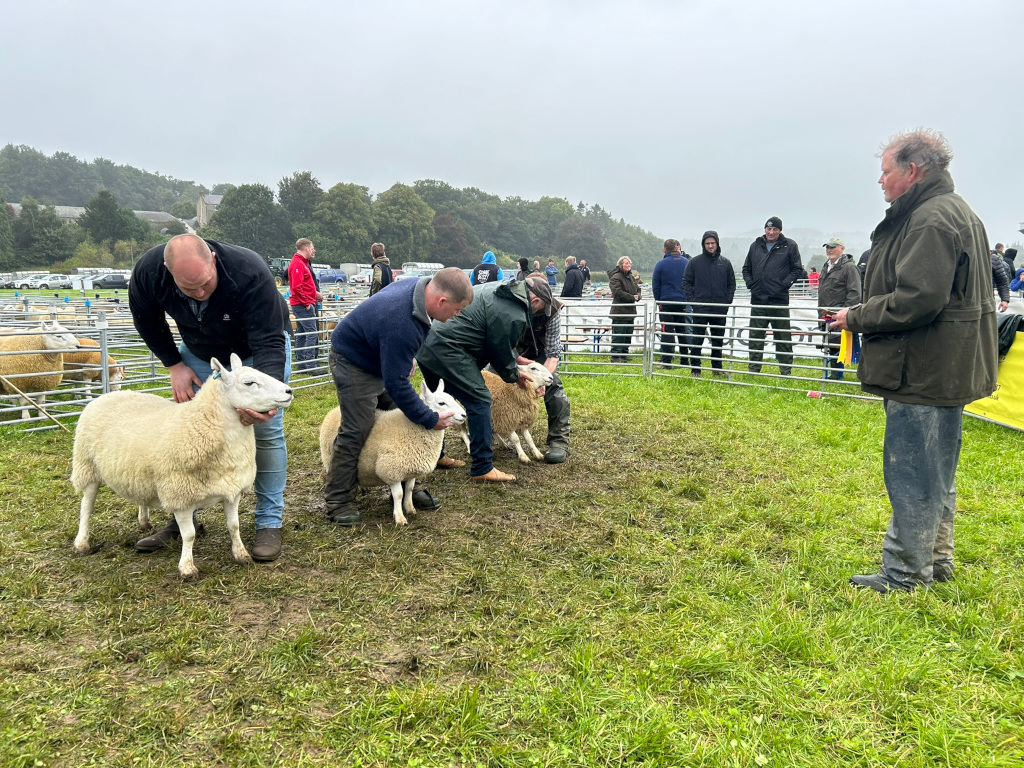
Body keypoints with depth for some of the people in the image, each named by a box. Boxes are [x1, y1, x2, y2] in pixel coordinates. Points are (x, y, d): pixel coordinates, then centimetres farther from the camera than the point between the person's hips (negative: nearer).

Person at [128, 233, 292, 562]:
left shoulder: (250, 272, -40)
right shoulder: (148, 271, -28)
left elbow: (269, 342, -39)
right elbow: (146, 320, -4)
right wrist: (174, 364, -10)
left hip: (256, 347, -3)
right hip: (199, 351, 4)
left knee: (266, 430, -10)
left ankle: (269, 522, 2)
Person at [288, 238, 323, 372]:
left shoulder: (303, 262, 19)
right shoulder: (298, 264, -14)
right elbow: (297, 287, -22)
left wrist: (315, 293, 13)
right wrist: (307, 302, -19)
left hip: (301, 305, 11)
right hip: (304, 305, -11)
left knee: (301, 334, 12)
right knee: (311, 333, -12)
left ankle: (301, 365, 18)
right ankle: (310, 365, -13)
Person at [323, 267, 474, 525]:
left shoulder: (419, 287, -13)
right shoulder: (401, 325, -40)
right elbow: (396, 384, -33)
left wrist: (406, 359, 16)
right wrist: (430, 420, -25)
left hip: (381, 358, 9)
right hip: (353, 363, -9)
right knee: (356, 431, -11)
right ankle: (339, 501, 2)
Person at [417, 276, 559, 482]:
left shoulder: (500, 288, 15)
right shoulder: (514, 317, -15)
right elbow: (501, 354, -3)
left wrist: (515, 358, 29)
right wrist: (514, 376, 16)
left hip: (428, 344, 11)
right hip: (448, 351, -11)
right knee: (479, 401, -5)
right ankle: (483, 469, -2)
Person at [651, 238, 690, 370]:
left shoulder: (661, 264, -4)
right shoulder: (687, 263, 4)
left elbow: (655, 285, -1)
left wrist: (658, 301, 9)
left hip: (666, 301, -3)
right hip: (684, 303, 3)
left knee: (667, 331, -1)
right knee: (683, 331, 11)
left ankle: (666, 361, -4)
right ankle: (685, 360, 13)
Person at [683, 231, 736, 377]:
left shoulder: (725, 263, 7)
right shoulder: (695, 262, 1)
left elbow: (732, 284, 11)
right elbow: (686, 282, 2)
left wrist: (727, 301, 0)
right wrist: (692, 301, -7)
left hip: (720, 309, 3)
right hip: (700, 309, -2)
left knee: (718, 340, 11)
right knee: (696, 340, 0)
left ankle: (717, 368, 21)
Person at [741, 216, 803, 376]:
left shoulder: (789, 246, 1)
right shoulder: (755, 246, 12)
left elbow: (797, 270, 1)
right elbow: (746, 268, 19)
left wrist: (784, 284, -10)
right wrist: (750, 283, 3)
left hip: (779, 300, -3)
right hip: (758, 299, 3)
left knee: (783, 337, 4)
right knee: (755, 336, 7)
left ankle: (786, 371, 10)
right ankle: (753, 369, 15)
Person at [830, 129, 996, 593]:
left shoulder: (931, 219, -18)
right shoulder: (956, 211, 17)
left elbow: (917, 300, -26)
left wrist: (857, 318, -12)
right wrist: (864, 315, 13)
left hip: (924, 372, -11)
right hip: (946, 369, 11)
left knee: (911, 474, -3)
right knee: (936, 472, 19)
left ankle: (905, 574, 7)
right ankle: (935, 562, 32)